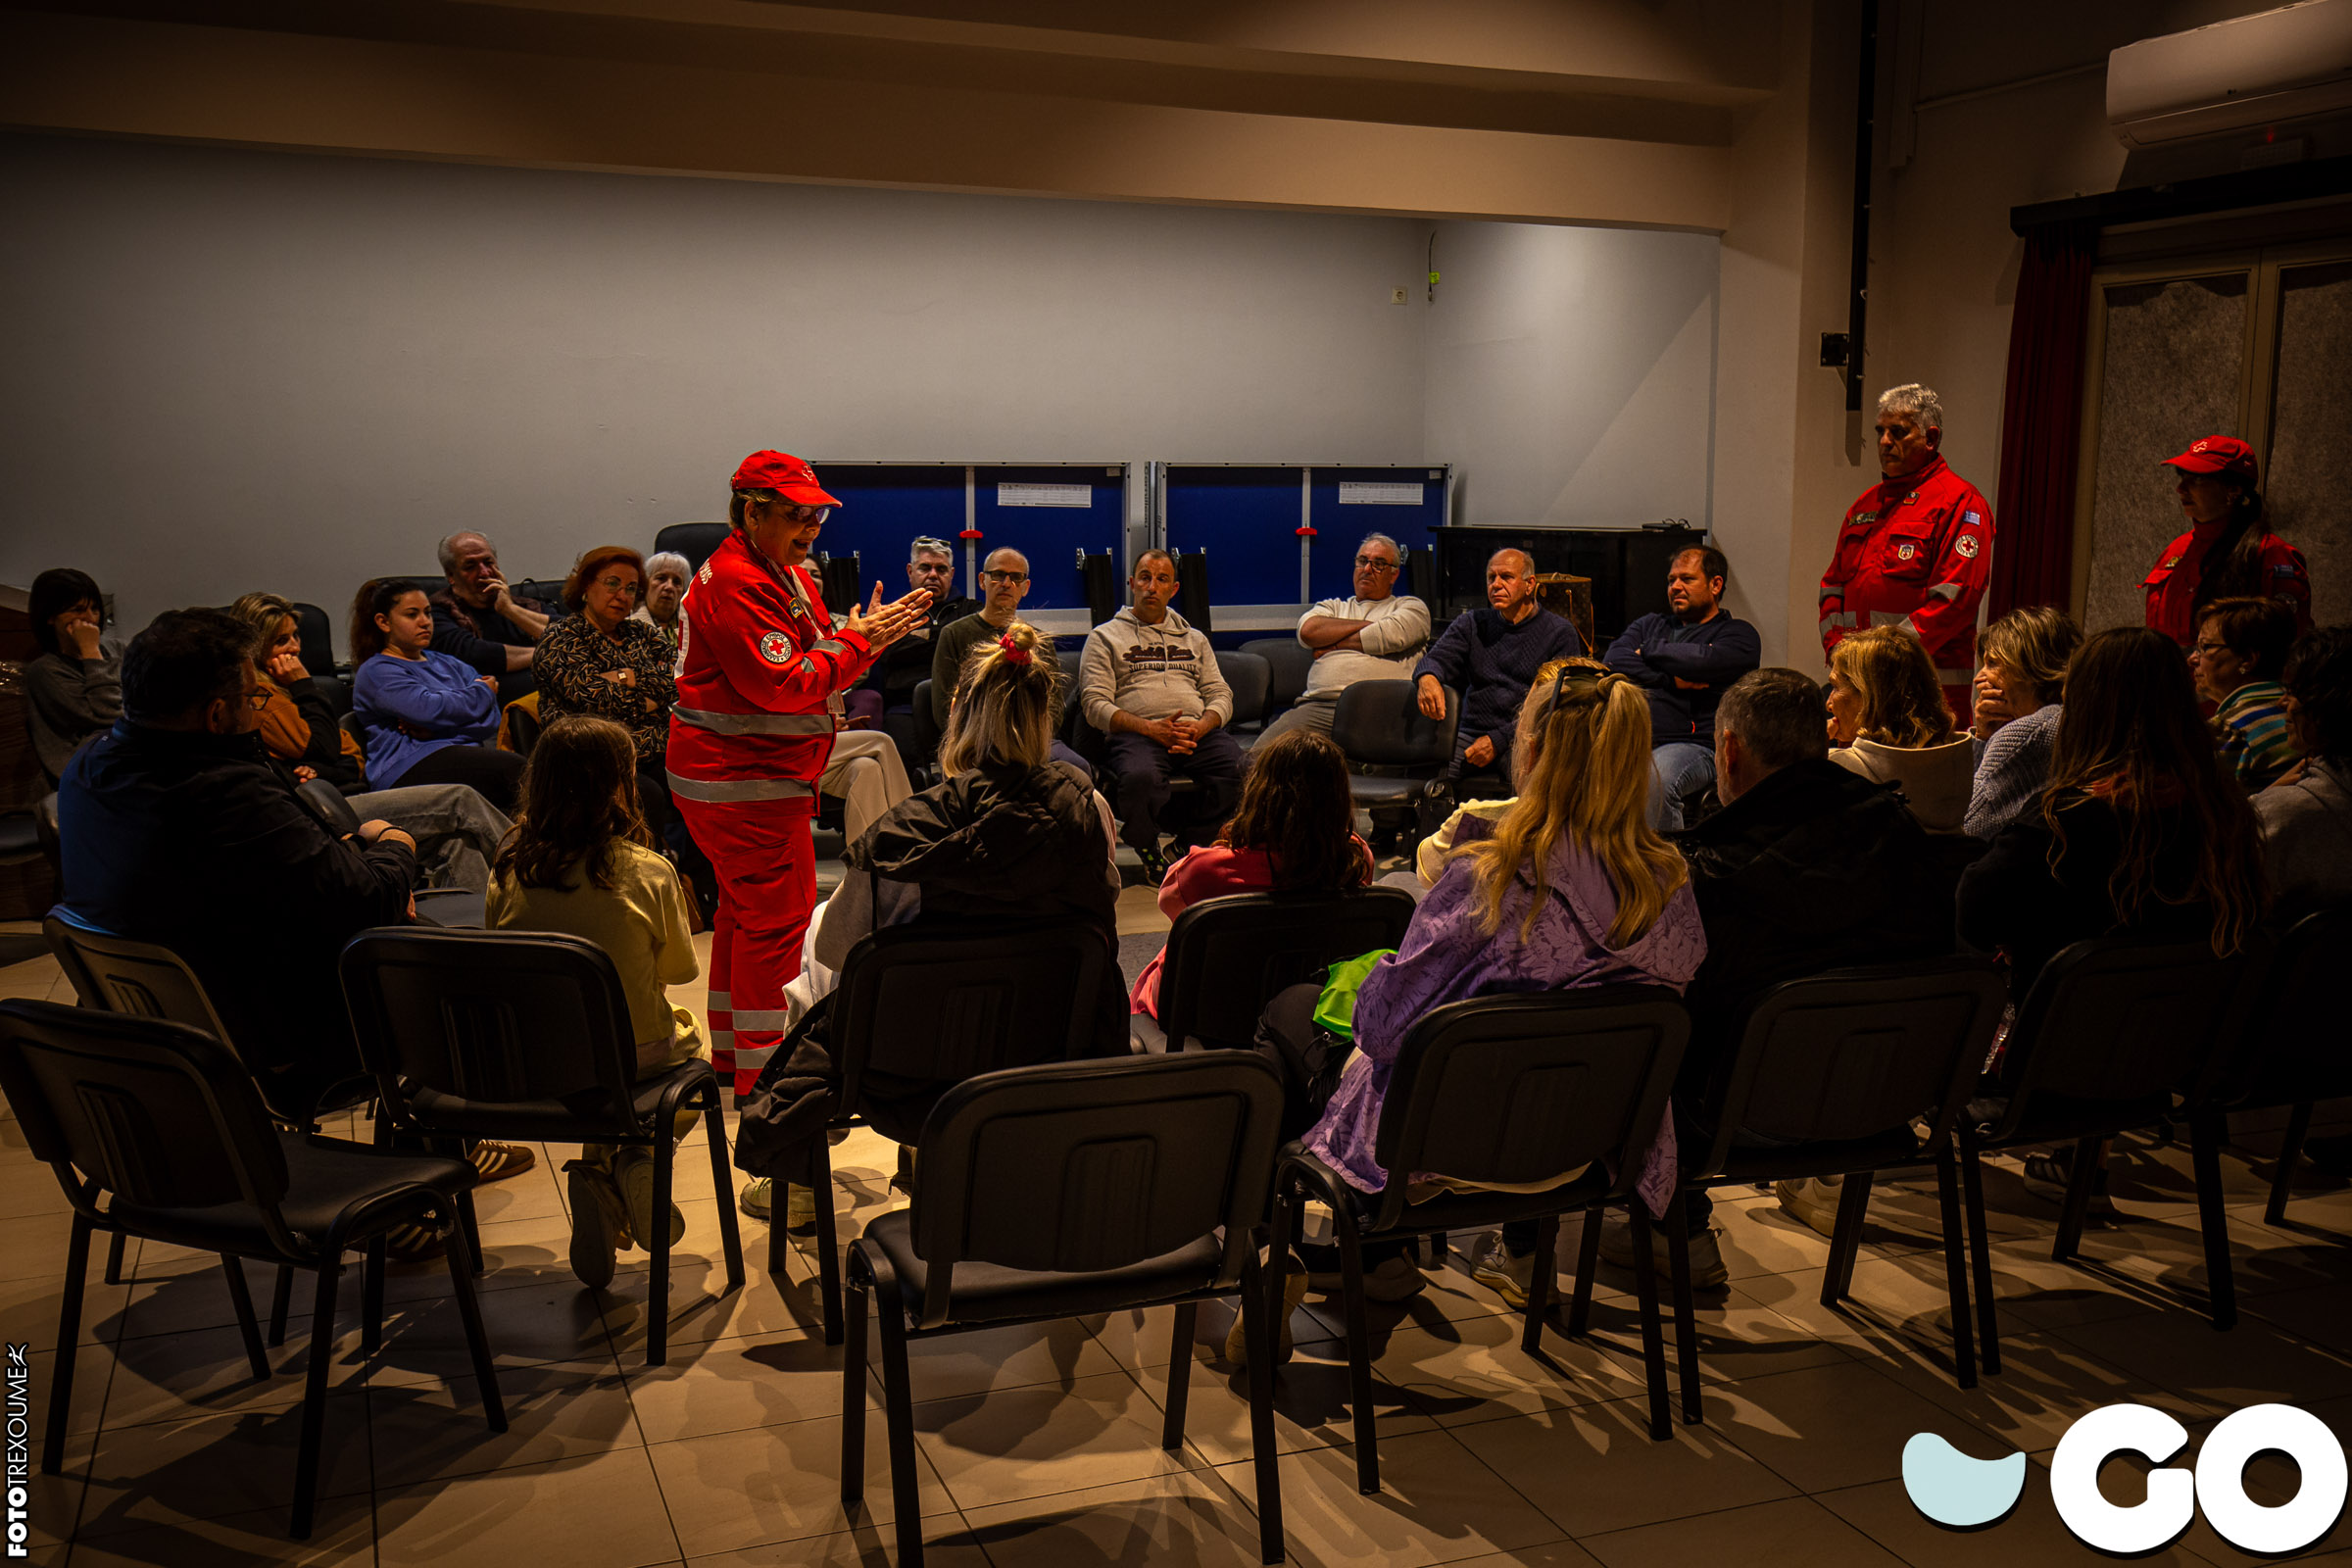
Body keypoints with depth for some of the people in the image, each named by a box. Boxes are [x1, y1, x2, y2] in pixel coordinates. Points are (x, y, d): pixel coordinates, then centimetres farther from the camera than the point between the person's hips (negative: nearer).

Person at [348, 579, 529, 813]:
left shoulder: (447, 664, 30)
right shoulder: (376, 672, 8)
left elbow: (492, 719, 14)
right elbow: (433, 709, -10)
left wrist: (432, 729, -4)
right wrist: (483, 692, 9)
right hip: (411, 767, -6)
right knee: (517, 770, -34)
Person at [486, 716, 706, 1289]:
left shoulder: (509, 873, -8)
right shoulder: (648, 874, -18)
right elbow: (678, 969, -4)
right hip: (634, 1059, -3)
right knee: (686, 1034, 28)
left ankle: (598, 1165, 8)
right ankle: (641, 1160, 4)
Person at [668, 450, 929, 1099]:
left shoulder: (786, 574, 16)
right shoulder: (737, 584, -18)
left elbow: (814, 667, 14)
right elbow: (785, 685, -25)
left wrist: (867, 635, -3)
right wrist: (854, 641, -16)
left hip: (750, 775, 11)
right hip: (745, 779, -11)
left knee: (746, 909, 18)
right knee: (779, 916, -8)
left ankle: (731, 1053, 31)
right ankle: (764, 1072, -1)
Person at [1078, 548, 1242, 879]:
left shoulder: (1194, 639, 30)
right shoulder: (1105, 637, 17)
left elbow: (1221, 694, 19)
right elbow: (1094, 704, 3)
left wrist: (1199, 727, -6)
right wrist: (1151, 728, -12)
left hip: (1198, 731, 3)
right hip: (1136, 735, -3)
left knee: (1244, 770, -30)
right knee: (1140, 777, -39)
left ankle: (1189, 843, -10)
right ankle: (1148, 851, -8)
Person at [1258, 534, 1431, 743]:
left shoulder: (1410, 606, 23)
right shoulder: (1334, 606, 33)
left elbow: (1391, 636, -1)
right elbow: (1308, 631, 9)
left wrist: (1331, 646, 9)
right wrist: (1367, 625, 7)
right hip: (1318, 704, 3)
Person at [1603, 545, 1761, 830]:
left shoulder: (1738, 634, 12)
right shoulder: (1650, 624, 28)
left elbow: (1703, 661, -10)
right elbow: (1614, 660, 9)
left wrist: (1649, 649, 7)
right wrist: (1671, 681, -3)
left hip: (1693, 744, -4)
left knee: (1654, 780, -38)